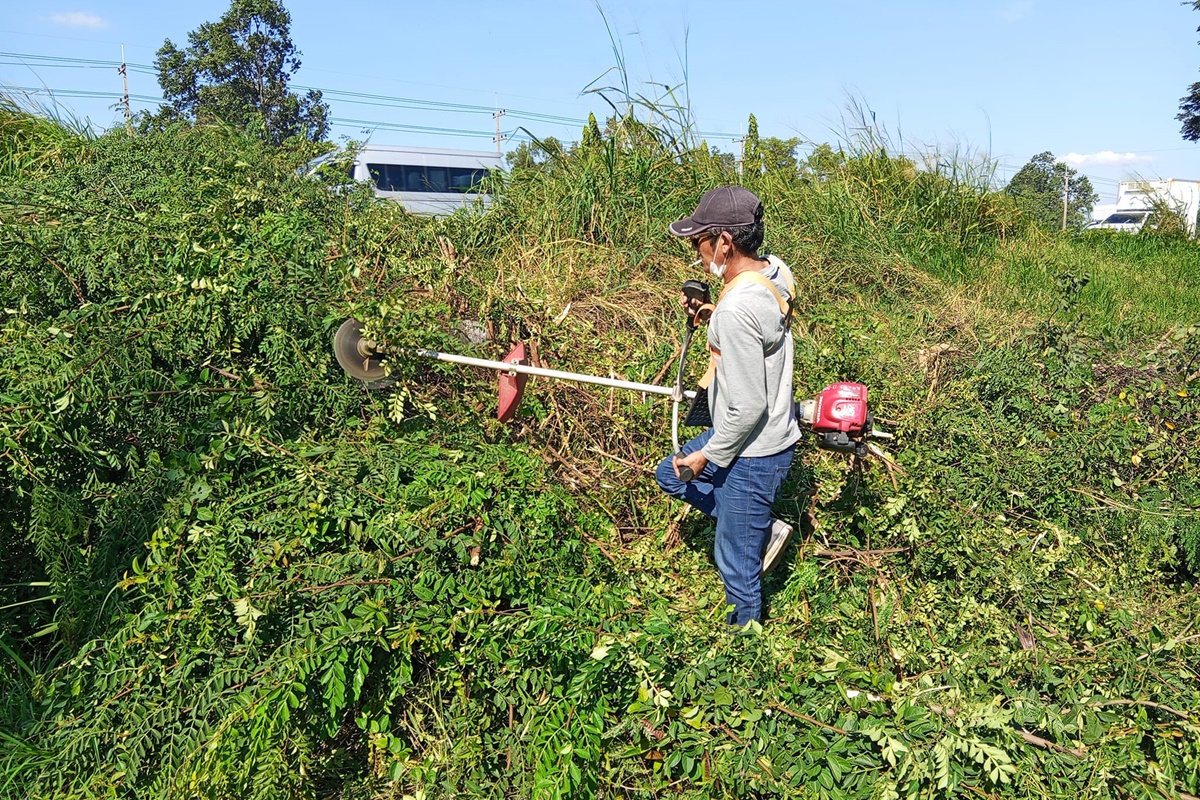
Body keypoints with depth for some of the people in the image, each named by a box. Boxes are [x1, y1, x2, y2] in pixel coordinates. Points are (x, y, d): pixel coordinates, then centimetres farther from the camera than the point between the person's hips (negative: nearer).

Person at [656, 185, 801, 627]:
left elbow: (748, 405, -27)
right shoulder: (775, 271, -3)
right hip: (774, 429, 10)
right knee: (669, 474, 26)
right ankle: (764, 528, 27)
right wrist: (714, 313, 3)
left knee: (735, 563, 10)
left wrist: (709, 455, -12)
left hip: (751, 454, -10)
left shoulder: (735, 311, -31)